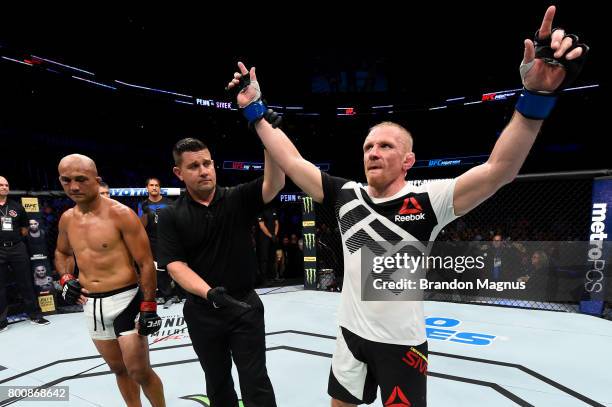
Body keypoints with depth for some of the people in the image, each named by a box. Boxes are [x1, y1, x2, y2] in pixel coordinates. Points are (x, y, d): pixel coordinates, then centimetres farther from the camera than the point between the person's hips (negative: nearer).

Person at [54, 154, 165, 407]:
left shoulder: (120, 214, -16)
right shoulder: (67, 219, 4)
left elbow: (146, 263, -15)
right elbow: (61, 252, 25)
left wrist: (149, 308, -16)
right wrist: (65, 278, 5)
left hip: (124, 301, -6)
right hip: (91, 305, 6)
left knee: (139, 372, 0)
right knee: (118, 368, 19)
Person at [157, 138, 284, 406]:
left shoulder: (238, 198, -5)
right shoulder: (171, 216, -4)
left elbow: (274, 184, -21)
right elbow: (175, 266, -10)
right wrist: (211, 294, -26)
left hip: (245, 306, -1)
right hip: (202, 312, 2)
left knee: (256, 383, 6)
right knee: (217, 382, 22)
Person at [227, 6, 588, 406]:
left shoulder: (427, 201, -17)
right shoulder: (346, 195, -6)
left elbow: (498, 170, -28)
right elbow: (291, 161, -5)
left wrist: (537, 95, -38)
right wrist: (255, 108, -4)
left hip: (402, 343, -4)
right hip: (351, 333, 4)